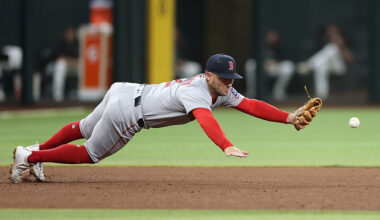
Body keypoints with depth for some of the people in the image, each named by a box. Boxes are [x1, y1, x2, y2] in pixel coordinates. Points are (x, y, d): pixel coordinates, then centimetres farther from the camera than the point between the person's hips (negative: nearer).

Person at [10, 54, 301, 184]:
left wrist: (288, 118, -14)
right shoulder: (197, 93, -30)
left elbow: (251, 105, -4)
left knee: (84, 130, 28)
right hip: (126, 112, -9)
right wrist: (227, 147, -65)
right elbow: (205, 120, -49)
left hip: (126, 92, 9)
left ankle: (35, 152, 46)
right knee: (89, 155, 8)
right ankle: (29, 156, 18)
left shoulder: (222, 91, -2)